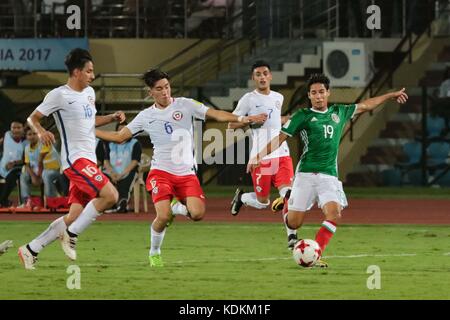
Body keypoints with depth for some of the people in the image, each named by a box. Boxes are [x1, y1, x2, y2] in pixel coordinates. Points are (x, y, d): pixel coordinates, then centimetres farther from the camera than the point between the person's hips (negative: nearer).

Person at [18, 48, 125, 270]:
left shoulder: (89, 92, 16)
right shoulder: (59, 95, -8)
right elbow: (33, 118, -4)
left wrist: (112, 118, 16)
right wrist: (41, 132, -25)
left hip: (88, 159, 9)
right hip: (75, 158, -9)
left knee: (74, 217, 4)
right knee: (110, 195, -23)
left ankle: (31, 250, 11)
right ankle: (71, 235, -11)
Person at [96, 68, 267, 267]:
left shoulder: (185, 105, 2)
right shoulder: (146, 116, 6)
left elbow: (216, 115, -4)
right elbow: (119, 137, 12)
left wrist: (242, 119, -18)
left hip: (186, 173, 1)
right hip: (161, 172, -1)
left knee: (197, 214, -19)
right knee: (163, 217, -21)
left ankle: (176, 206, 17)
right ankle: (154, 253, 7)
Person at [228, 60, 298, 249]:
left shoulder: (278, 98, 15)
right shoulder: (249, 99, -2)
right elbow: (231, 124, 0)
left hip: (282, 153, 4)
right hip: (261, 156, -4)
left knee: (288, 193, -16)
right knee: (263, 202, 2)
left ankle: (291, 237, -15)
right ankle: (241, 197, 35)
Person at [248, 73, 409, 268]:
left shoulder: (339, 113, 13)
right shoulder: (302, 116, 0)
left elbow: (365, 105, 27)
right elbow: (280, 138, -4)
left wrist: (392, 95, 34)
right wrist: (258, 156, -17)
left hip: (329, 176, 3)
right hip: (306, 174, -3)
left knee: (334, 213, -22)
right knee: (294, 223, -2)